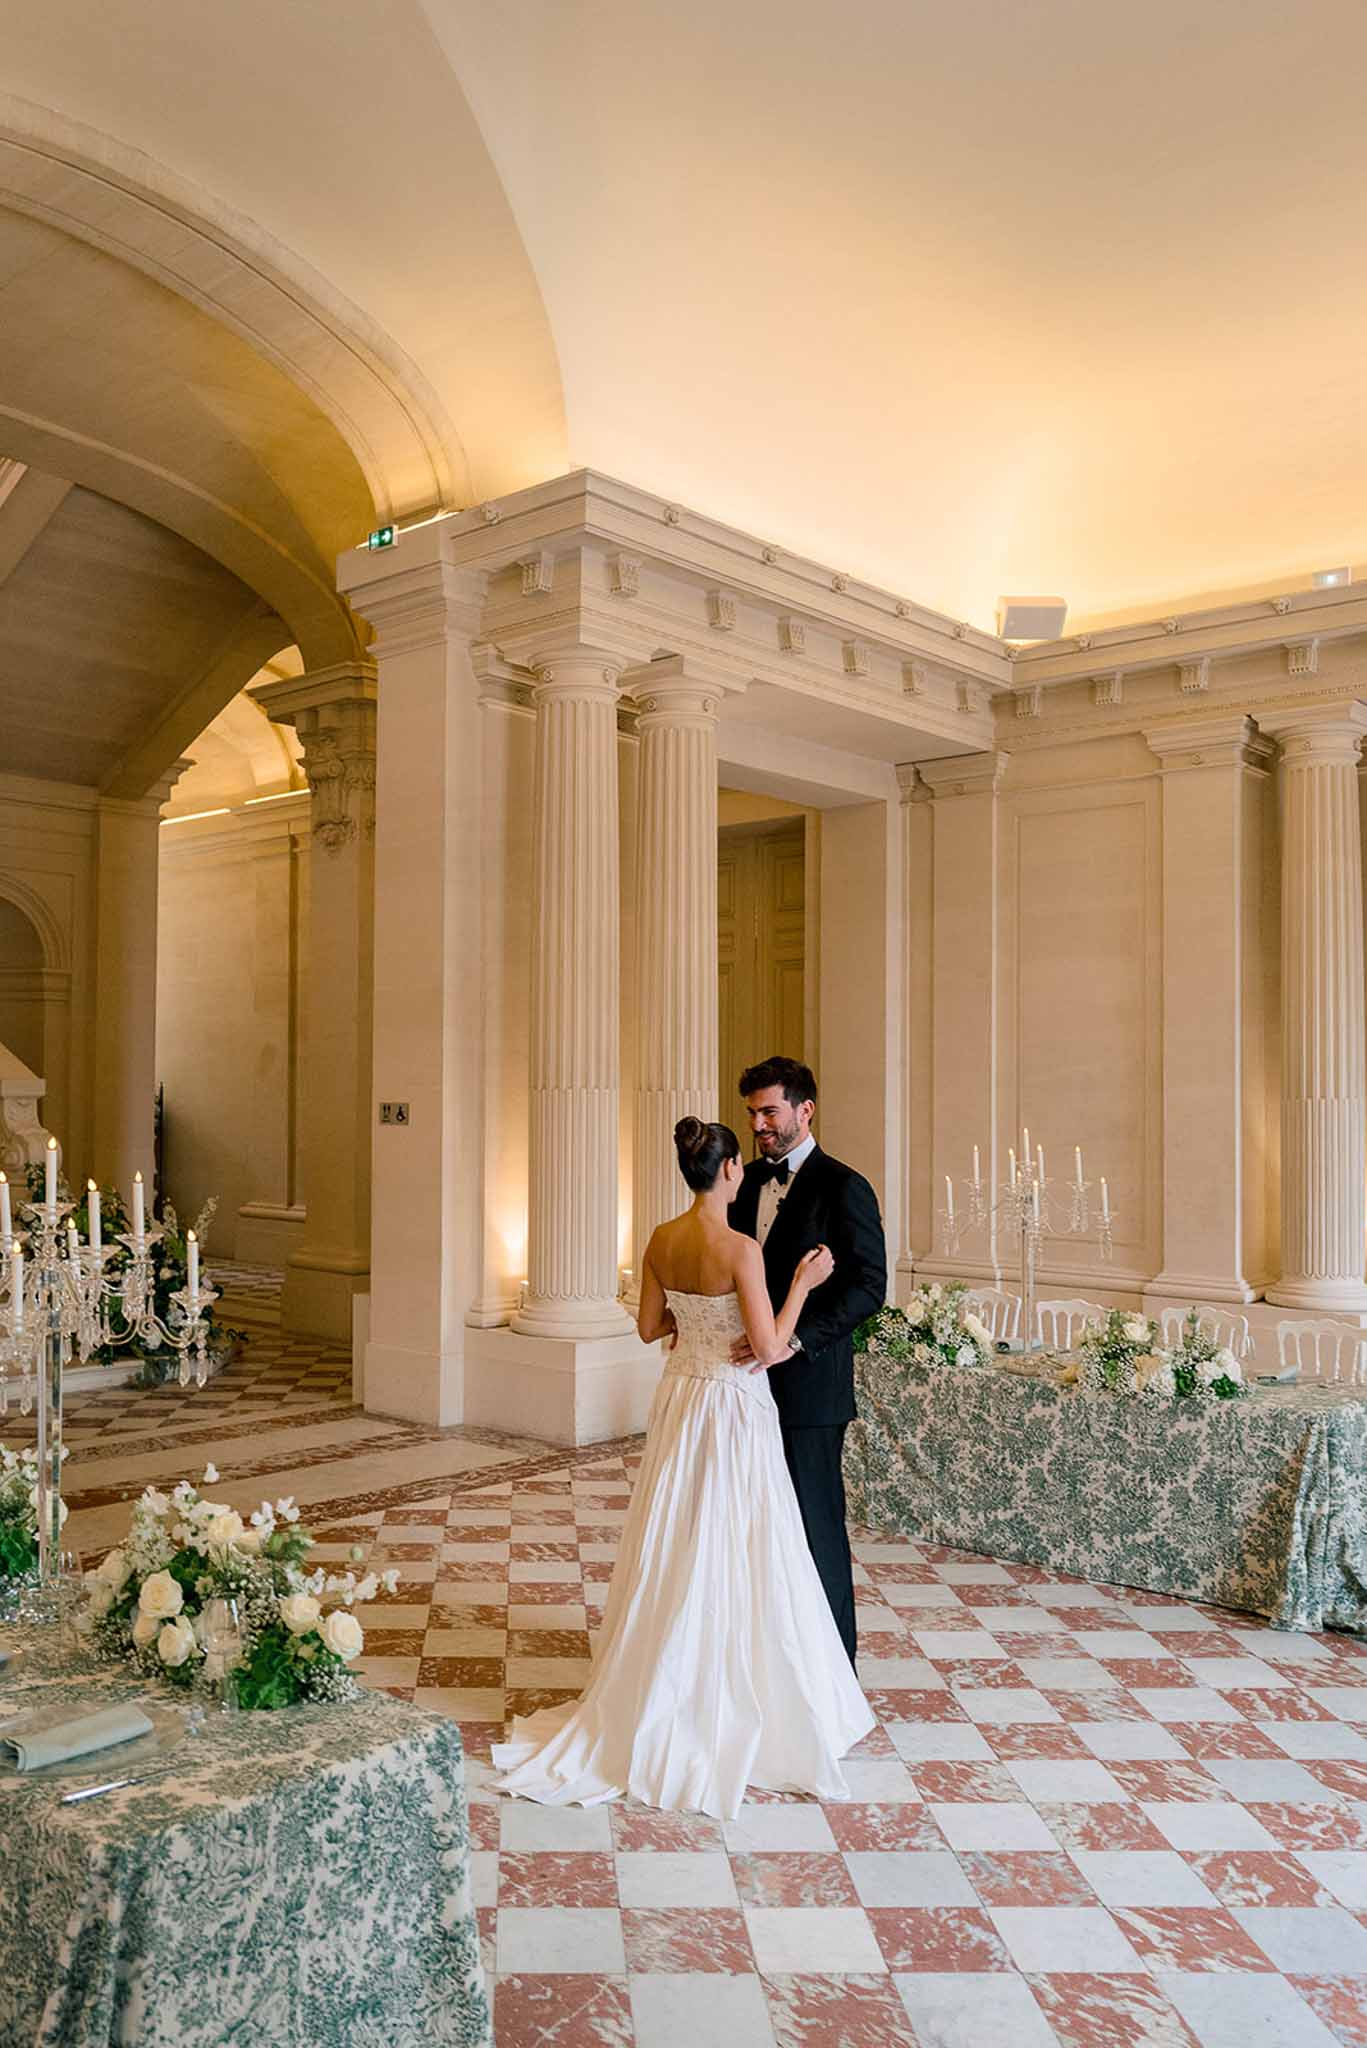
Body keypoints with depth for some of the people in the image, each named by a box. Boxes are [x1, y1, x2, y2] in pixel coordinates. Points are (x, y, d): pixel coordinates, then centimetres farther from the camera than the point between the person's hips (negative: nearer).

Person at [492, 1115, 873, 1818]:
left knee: (676, 1552, 17)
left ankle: (660, 1701, 29)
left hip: (680, 1400, 7)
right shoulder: (740, 1249, -20)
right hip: (733, 1409, -7)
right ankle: (734, 1706, 18)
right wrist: (802, 1284, -9)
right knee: (733, 1559, 5)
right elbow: (768, 1348, -19)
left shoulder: (662, 1241, 0)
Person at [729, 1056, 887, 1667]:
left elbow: (869, 1285, -15)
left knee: (816, 1525, 3)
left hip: (807, 1382, -6)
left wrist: (794, 1338, -24)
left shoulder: (843, 1187, -10)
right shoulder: (748, 1180, 11)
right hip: (750, 1377, 7)